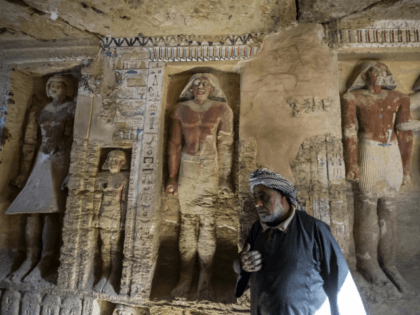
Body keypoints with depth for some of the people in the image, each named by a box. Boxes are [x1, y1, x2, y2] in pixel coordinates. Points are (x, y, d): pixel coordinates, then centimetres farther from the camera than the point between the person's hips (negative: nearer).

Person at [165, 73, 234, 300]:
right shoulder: (182, 109, 10)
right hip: (187, 168, 2)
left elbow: (225, 145, -2)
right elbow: (175, 145, 8)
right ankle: (186, 277, 17)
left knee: (207, 222, -3)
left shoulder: (222, 110, 3)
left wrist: (224, 178, -9)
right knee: (187, 221, 4)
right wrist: (172, 177, 4)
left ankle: (205, 280, 11)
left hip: (211, 168, -2)